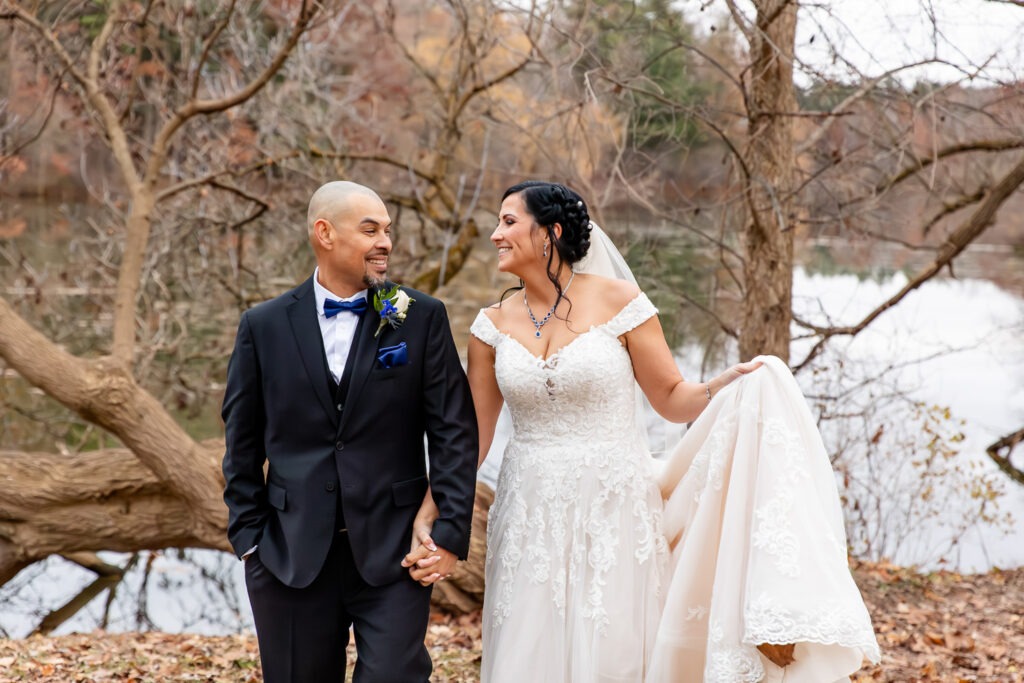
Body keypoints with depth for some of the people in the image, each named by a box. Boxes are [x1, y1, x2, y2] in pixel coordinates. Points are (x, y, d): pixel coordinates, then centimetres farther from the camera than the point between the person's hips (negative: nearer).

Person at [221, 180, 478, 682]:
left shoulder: (422, 318, 0)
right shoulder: (263, 326, 3)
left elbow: (454, 431, -1)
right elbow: (242, 444, 8)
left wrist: (451, 532, -7)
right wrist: (249, 537, 3)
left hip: (394, 556, -1)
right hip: (292, 558, 1)